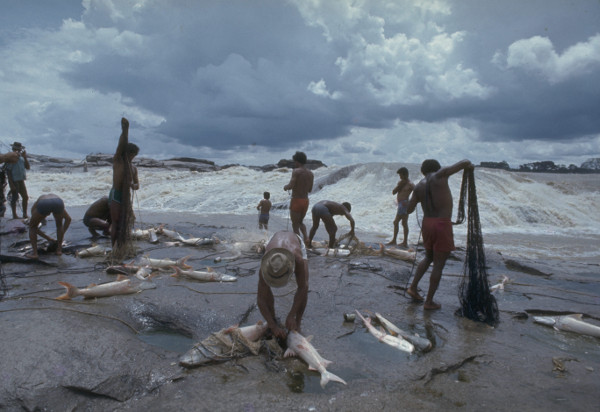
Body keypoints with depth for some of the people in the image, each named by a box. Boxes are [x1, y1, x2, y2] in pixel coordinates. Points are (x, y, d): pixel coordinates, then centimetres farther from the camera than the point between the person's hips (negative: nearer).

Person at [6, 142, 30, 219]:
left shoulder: (21, 157, 10)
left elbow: (27, 167, 7)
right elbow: (8, 172, -13)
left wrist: (25, 157, -4)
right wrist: (11, 184, -17)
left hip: (21, 180, 7)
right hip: (14, 181, -7)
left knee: (25, 197, 8)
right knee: (14, 198, 0)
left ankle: (25, 214, 17)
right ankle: (14, 215, 9)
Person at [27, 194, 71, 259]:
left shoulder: (35, 206, 41)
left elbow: (33, 227, 39)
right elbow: (68, 219, 42)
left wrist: (48, 238, 42)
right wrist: (62, 234, 45)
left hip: (43, 205, -1)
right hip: (57, 203, 1)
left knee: (32, 226, 26)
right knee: (59, 225, 32)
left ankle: (34, 253, 18)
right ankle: (59, 249, 28)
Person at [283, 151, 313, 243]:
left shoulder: (296, 171, -13)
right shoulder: (311, 173, 7)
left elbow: (290, 186, -22)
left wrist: (285, 187, -1)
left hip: (296, 201, -6)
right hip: (306, 201, 6)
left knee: (295, 225, 6)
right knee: (300, 222, 25)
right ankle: (305, 237, 5)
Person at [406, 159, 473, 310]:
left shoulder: (419, 186, 6)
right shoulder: (440, 175, -6)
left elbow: (409, 210, 6)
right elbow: (465, 163, -7)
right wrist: (469, 165, 16)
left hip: (427, 223, 6)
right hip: (443, 224, -6)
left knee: (429, 257, 27)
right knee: (439, 264, 5)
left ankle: (413, 287, 26)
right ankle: (429, 302, 11)